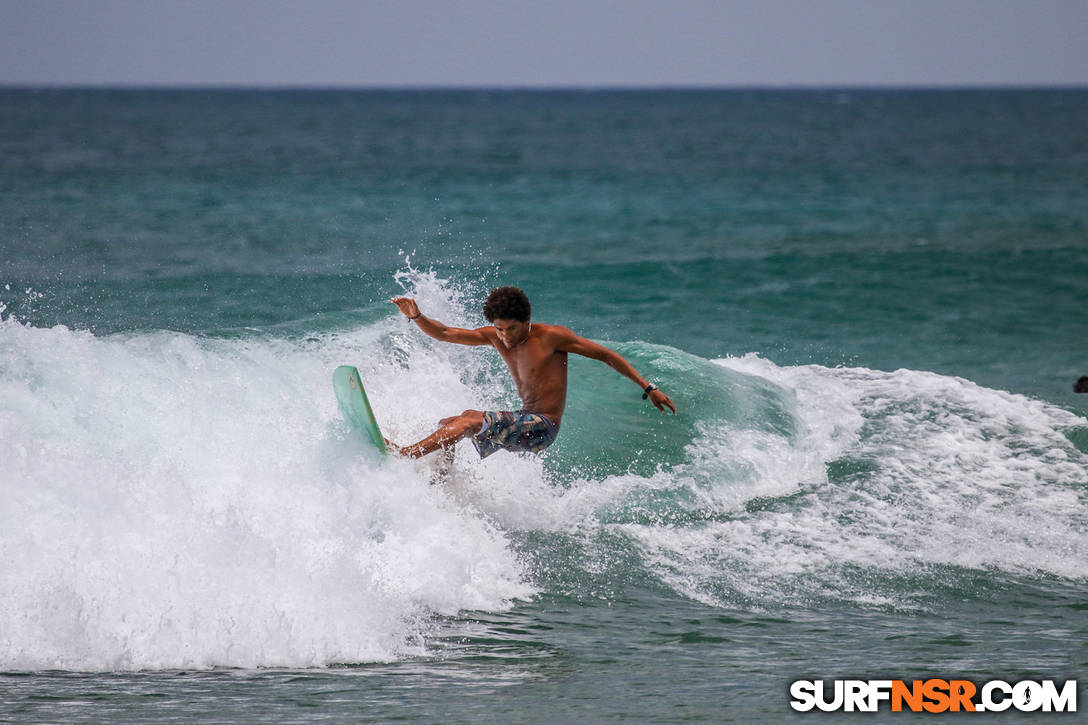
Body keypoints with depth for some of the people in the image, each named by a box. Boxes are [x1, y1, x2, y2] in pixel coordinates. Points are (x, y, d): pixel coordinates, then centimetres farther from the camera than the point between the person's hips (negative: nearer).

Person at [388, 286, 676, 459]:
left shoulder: (551, 336, -11)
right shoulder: (494, 337, 6)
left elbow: (606, 355, -5)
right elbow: (444, 334, 6)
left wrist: (648, 388, -6)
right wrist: (416, 317, -15)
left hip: (543, 428, -8)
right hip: (522, 423, 8)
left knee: (471, 418, -22)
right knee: (446, 426, 9)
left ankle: (406, 454, -24)